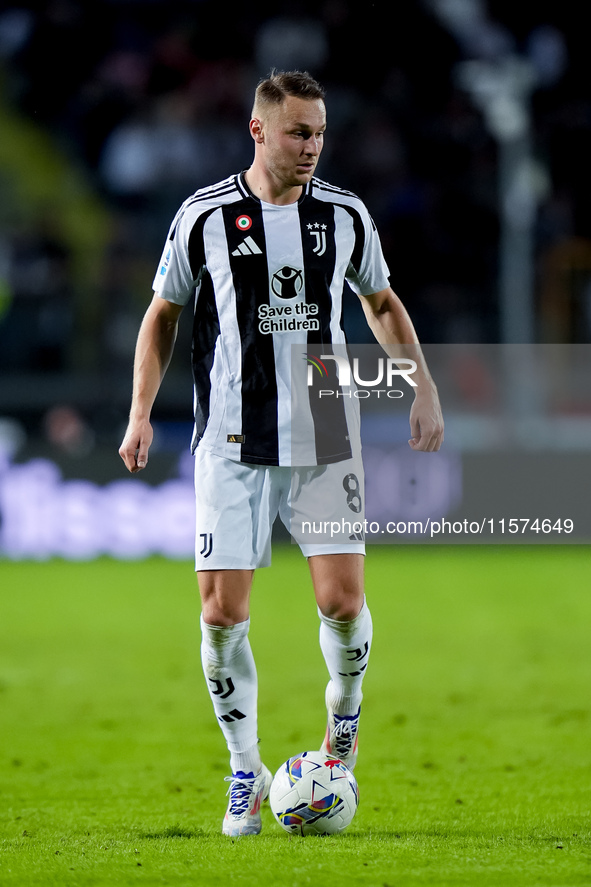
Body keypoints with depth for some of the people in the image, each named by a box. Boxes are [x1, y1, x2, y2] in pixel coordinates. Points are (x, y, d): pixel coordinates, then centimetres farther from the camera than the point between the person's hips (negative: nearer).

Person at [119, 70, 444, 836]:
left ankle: (343, 711, 22)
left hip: (325, 441, 1)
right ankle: (245, 772, 11)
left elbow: (381, 302, 19)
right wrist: (141, 413, -1)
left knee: (342, 599, -9)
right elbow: (163, 313, 8)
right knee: (222, 612, -5)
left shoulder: (345, 216, 2)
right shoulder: (205, 216, -3)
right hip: (232, 446, -1)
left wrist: (424, 387, 9)